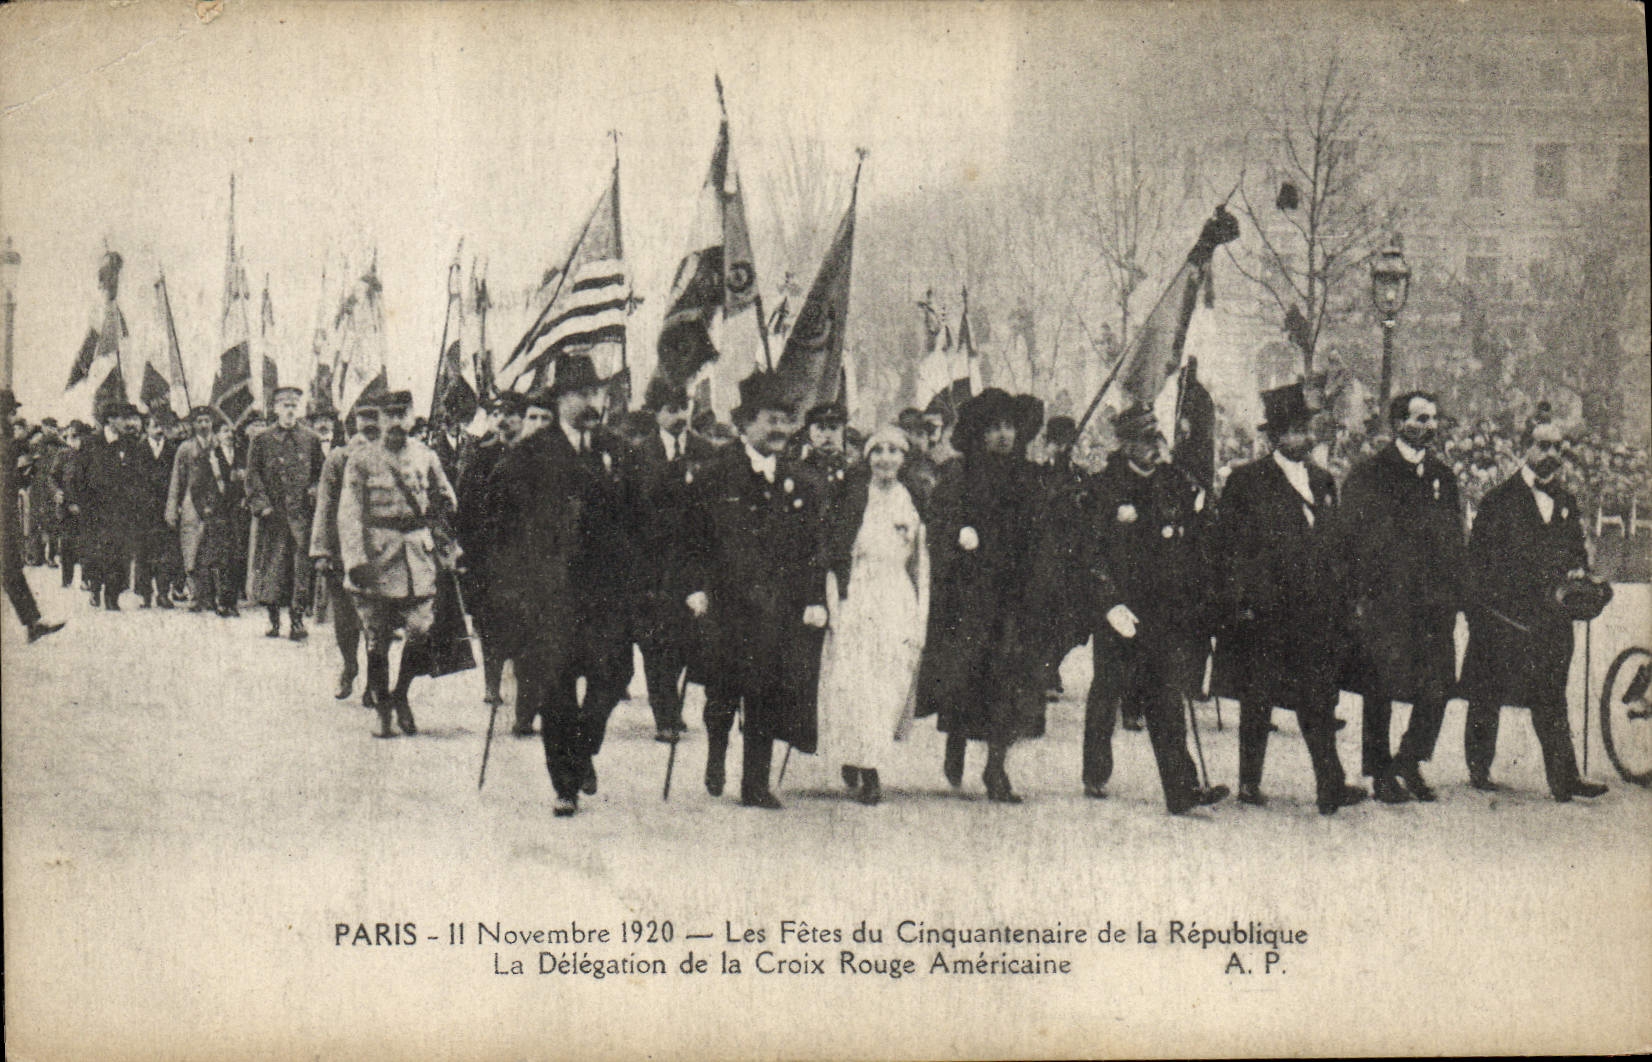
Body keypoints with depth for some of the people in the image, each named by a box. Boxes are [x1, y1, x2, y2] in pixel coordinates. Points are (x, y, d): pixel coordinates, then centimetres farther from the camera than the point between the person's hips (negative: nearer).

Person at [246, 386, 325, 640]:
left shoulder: (311, 440, 10)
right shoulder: (262, 440, 7)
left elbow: (320, 474, 15)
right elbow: (253, 475, 5)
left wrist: (313, 494, -1)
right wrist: (262, 505, -5)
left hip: (301, 513, 0)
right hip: (273, 512, 0)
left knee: (301, 563, -5)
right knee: (272, 564, 0)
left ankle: (297, 619, -1)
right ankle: (274, 619, 9)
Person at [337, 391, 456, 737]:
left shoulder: (424, 456, 9)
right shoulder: (361, 459, 0)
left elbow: (446, 498, 21)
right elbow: (349, 512, -5)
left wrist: (425, 515, 2)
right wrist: (355, 559, -14)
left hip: (418, 554, 2)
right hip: (376, 554, -2)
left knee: (422, 632, -3)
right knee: (378, 640, 1)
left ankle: (401, 695, 19)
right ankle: (382, 709, 13)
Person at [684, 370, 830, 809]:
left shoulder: (801, 484, 12)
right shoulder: (718, 474, 2)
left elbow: (813, 549, 11)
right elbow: (696, 537, 2)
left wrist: (815, 600, 3)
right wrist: (696, 586, -8)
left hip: (780, 606, 3)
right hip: (726, 599, -3)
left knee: (766, 693, 1)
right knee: (723, 688, -4)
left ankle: (756, 784, 9)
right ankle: (716, 755, 25)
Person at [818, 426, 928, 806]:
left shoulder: (913, 503, 8)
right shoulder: (851, 498, 1)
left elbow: (922, 565, 11)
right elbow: (832, 559, 2)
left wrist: (920, 618, 6)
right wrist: (834, 609, -6)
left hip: (898, 605, 2)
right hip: (855, 602, -2)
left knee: (890, 692, -3)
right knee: (854, 688, -7)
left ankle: (864, 765, 10)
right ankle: (864, 772, 6)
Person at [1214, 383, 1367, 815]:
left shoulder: (1324, 481, 16)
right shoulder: (1247, 481, -1)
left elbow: (1332, 546, 18)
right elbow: (1232, 548, -3)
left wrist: (1338, 601, 11)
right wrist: (1241, 601, -10)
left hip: (1316, 613, 4)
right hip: (1264, 612, -4)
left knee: (1319, 699, -1)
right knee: (1258, 700, 5)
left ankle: (1331, 786, -2)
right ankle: (1250, 783, 15)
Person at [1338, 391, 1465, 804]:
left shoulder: (1443, 477, 17)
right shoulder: (1368, 475, 0)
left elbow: (1454, 541, 19)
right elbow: (1354, 539, -3)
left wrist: (1453, 596, 10)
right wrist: (1360, 596, -10)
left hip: (1435, 603, 5)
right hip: (1384, 599, -5)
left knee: (1438, 685, -1)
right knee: (1380, 689, 0)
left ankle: (1410, 761, 17)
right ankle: (1381, 774, 10)